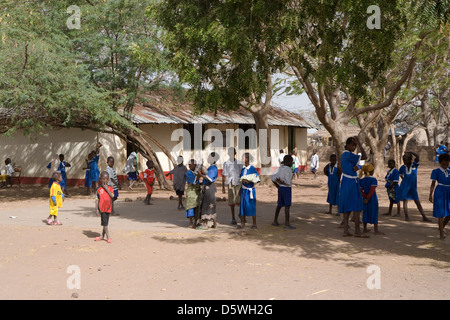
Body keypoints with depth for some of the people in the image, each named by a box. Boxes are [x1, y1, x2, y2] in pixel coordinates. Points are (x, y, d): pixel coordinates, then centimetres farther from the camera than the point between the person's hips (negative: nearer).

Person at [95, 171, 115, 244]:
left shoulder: (110, 188, 4)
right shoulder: (99, 189, -1)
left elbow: (112, 196, -10)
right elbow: (97, 199, 1)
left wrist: (106, 189, -14)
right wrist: (97, 208, -3)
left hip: (108, 208, 2)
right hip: (102, 208, -2)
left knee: (106, 223, 9)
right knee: (105, 223, -4)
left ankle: (102, 236, 21)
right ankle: (108, 237, 0)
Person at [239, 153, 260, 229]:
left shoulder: (252, 168, -9)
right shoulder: (242, 169, 8)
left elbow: (257, 179, -10)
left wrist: (249, 181, -21)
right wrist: (243, 180, -4)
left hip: (250, 190, -5)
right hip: (243, 190, 5)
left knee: (251, 206, -2)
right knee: (242, 206, 6)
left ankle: (254, 224, 7)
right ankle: (242, 223, 13)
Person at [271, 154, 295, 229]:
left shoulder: (280, 168, 9)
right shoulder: (288, 169, -16)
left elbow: (272, 177, 12)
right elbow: (288, 182, -23)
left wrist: (277, 185, 12)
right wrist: (282, 182, -9)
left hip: (280, 188, 9)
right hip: (286, 189, -9)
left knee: (279, 205, 18)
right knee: (287, 206, -9)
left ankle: (275, 221, 26)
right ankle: (287, 224, -14)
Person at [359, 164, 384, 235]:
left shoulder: (361, 180, 3)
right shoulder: (374, 180, -12)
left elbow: (361, 190, -4)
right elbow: (372, 190, -18)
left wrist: (365, 197, -9)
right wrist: (368, 198, -15)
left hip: (365, 199, 5)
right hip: (373, 199, -5)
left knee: (365, 213, 14)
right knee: (374, 213, 1)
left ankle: (365, 229, 19)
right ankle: (376, 230, 2)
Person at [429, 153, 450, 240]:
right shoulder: (436, 172, -3)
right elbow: (433, 184, -2)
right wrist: (431, 195, -7)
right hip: (440, 193, -5)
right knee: (441, 214, -3)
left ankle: (442, 227, 30)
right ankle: (441, 233, 4)